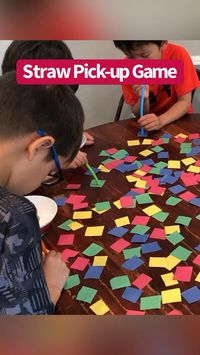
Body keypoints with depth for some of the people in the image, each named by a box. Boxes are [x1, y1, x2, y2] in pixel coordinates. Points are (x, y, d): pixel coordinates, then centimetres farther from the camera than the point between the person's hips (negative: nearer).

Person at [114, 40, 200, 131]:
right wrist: (143, 99, -27)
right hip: (149, 123, 1)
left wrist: (161, 120, -31)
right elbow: (138, 114, -8)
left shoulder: (178, 55, -19)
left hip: (178, 120, 0)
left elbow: (184, 101, -16)